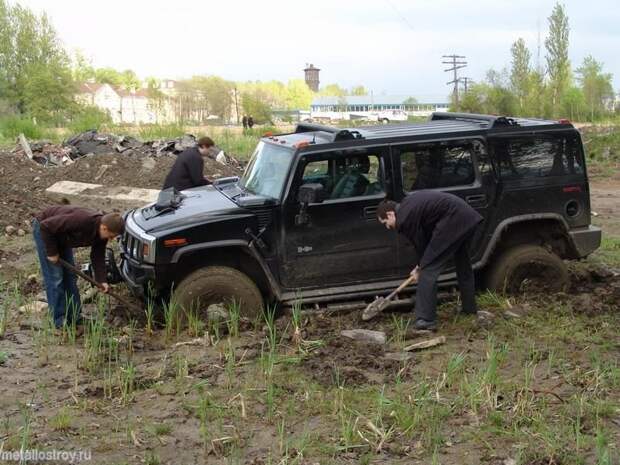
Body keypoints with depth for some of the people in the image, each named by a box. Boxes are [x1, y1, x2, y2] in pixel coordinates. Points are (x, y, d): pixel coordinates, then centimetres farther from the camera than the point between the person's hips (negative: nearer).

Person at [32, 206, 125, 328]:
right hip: (44, 230, -8)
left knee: (70, 276, 7)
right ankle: (60, 321, -2)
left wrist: (102, 280, -9)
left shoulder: (101, 232, -14)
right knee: (55, 278, -9)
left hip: (61, 237, 8)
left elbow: (98, 256, -1)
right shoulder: (81, 221, -40)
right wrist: (52, 252, -23)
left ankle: (75, 316, 15)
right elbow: (46, 226, -33)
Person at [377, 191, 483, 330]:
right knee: (463, 265, 26)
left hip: (452, 220, -10)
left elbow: (421, 244, 2)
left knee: (429, 270, -6)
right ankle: (470, 308, 40)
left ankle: (426, 319, -9)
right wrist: (421, 266, 26)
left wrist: (420, 268, 21)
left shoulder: (404, 220, -8)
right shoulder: (408, 203, 20)